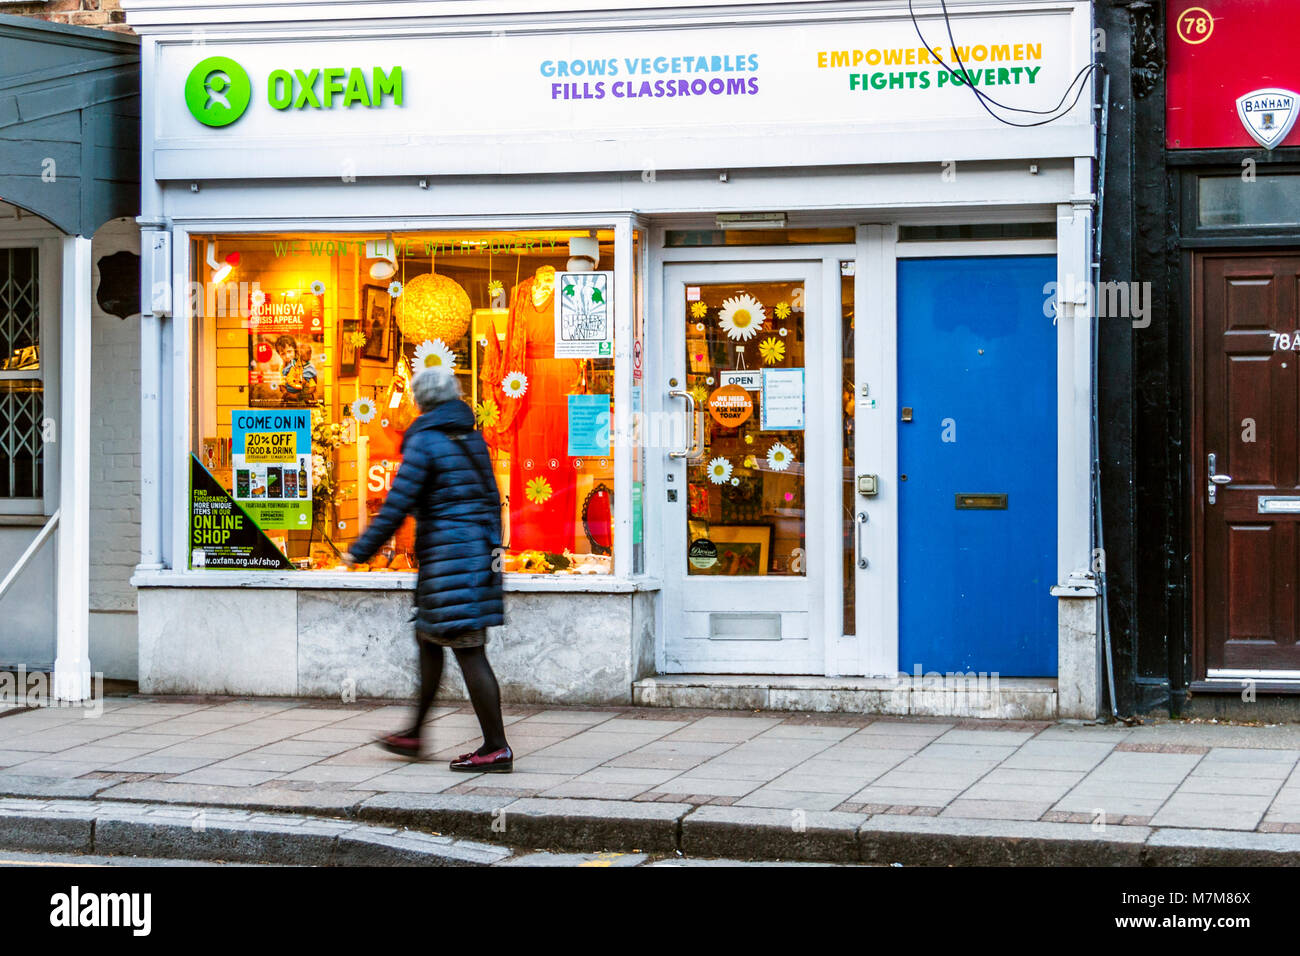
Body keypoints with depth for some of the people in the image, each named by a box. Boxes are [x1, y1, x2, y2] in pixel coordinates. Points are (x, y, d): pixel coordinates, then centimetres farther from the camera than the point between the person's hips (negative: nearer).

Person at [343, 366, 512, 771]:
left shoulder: (424, 441, -11)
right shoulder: (472, 439, 13)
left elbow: (397, 505, -13)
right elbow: (491, 498, 16)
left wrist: (360, 551, -5)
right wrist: (493, 546, 24)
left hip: (447, 553, -9)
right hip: (478, 550, 9)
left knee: (469, 650, -7)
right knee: (428, 638, 19)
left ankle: (496, 747, -7)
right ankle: (414, 734, 28)